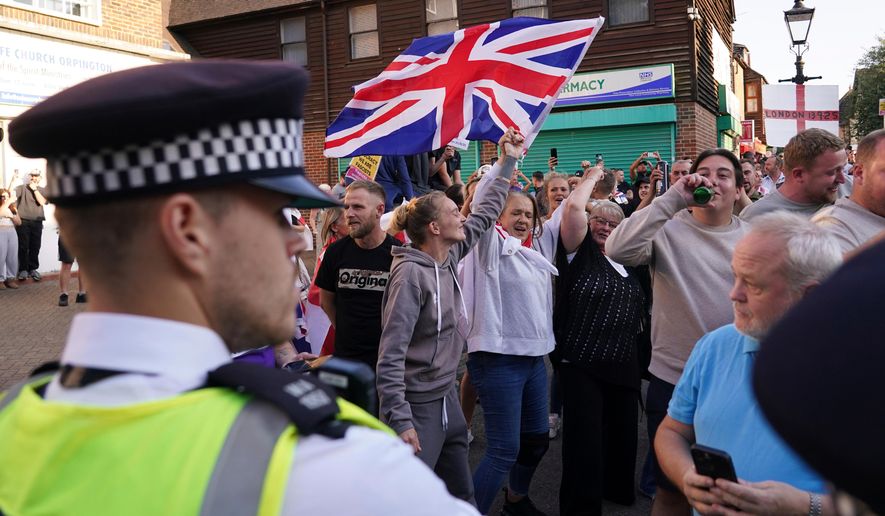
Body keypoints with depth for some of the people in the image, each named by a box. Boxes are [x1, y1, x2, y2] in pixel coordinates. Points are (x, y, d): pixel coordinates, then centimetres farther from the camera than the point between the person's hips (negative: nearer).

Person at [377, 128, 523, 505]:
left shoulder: (450, 256, 3)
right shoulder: (410, 274, -19)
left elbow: (485, 213, 17)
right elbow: (391, 354, -22)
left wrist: (507, 162, 18)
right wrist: (399, 421, -25)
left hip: (447, 397, 8)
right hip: (417, 406, -8)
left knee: (462, 496, 17)